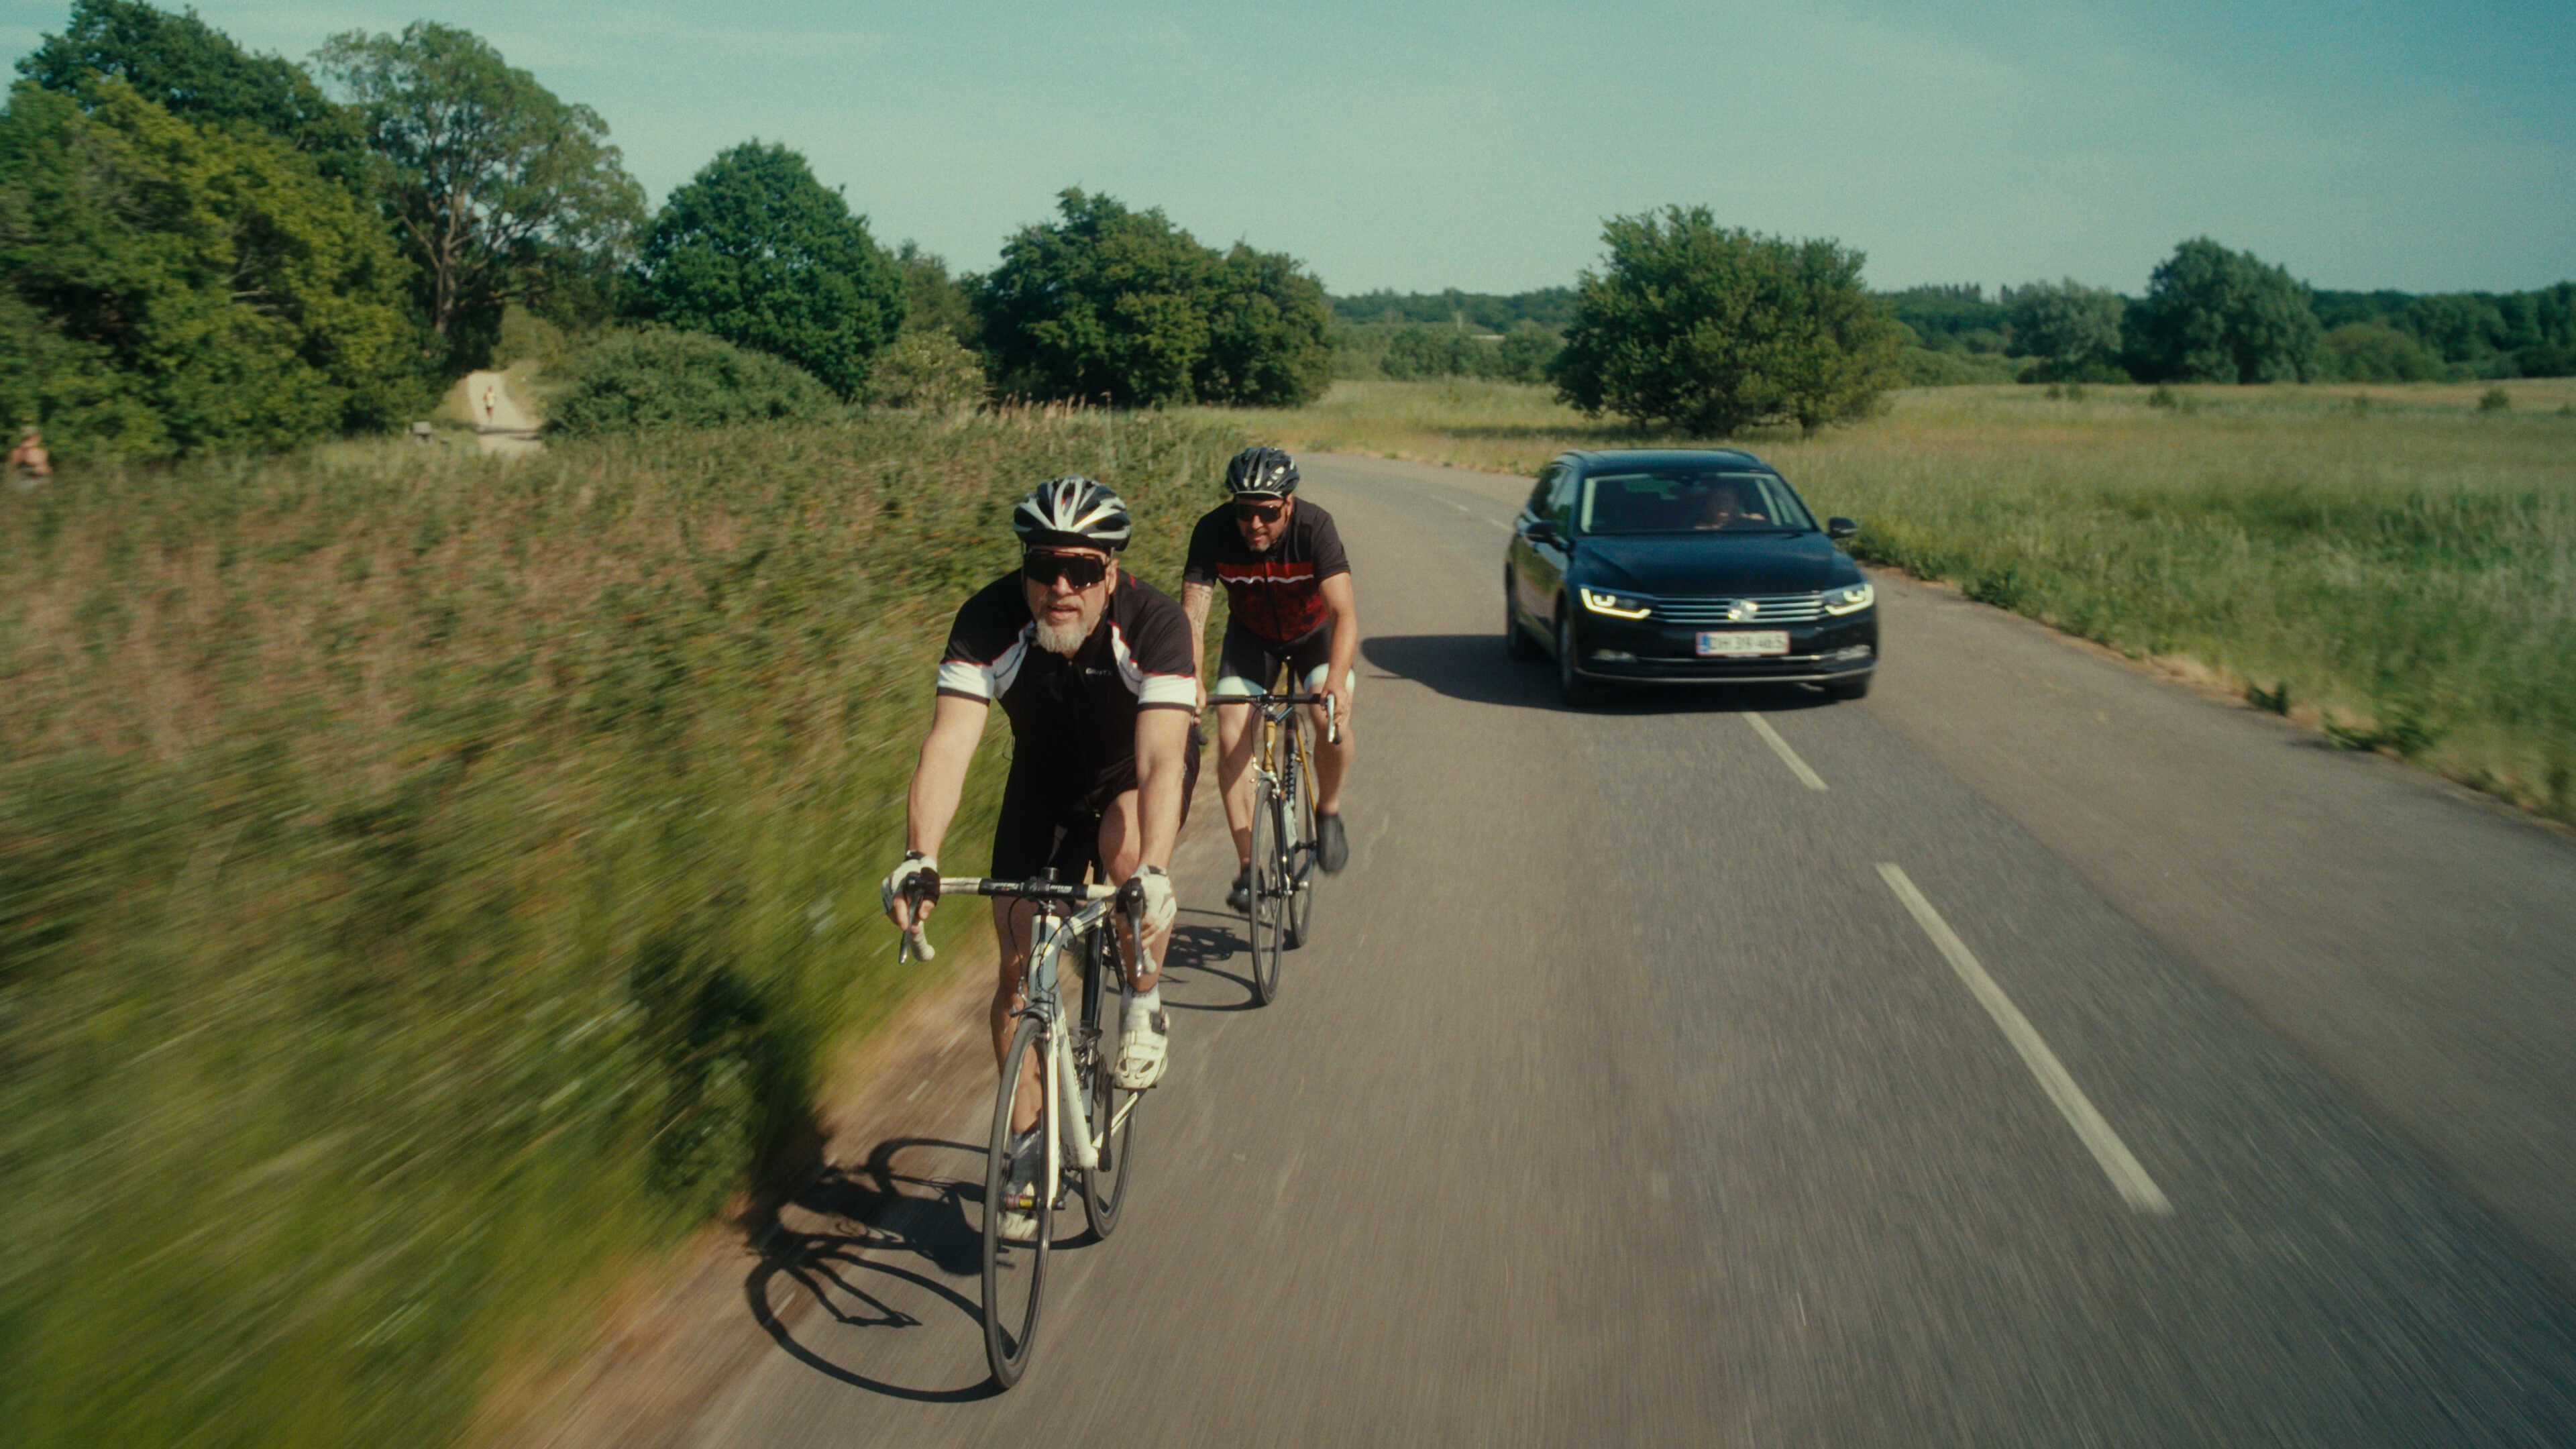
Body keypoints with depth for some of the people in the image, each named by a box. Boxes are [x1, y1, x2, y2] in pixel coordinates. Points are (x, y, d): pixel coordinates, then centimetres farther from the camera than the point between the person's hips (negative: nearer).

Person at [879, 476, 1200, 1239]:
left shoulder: (1152, 622, -33)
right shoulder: (990, 621, -28)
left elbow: (1160, 760, -43)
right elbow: (948, 745, -36)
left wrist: (1153, 873, -59)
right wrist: (918, 857, -52)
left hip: (1136, 771, -2)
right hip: (1047, 775, 3)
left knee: (1127, 843, -37)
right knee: (1019, 963, -3)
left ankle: (1145, 1002, -9)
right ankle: (1027, 1143, 16)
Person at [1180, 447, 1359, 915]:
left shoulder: (1315, 527, -32)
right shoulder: (1213, 532, -26)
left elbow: (1344, 612, -40)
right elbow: (1192, 614, -30)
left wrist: (1337, 680, -56)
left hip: (1314, 631, -2)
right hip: (1250, 634, 2)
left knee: (1332, 717, -27)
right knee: (1231, 735, -17)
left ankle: (1328, 812, 3)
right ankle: (1249, 866, -8)